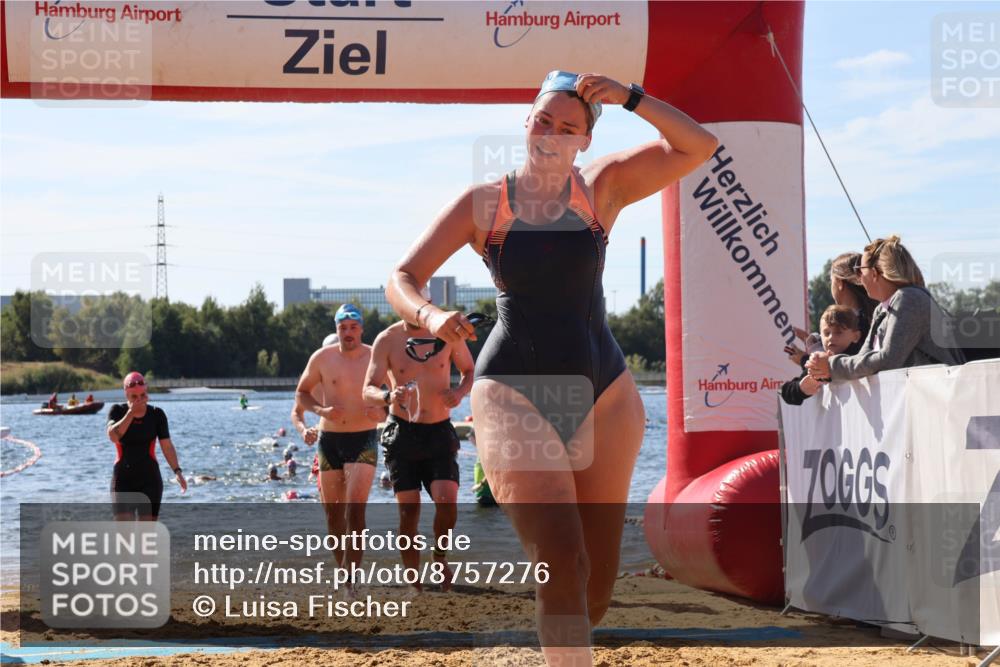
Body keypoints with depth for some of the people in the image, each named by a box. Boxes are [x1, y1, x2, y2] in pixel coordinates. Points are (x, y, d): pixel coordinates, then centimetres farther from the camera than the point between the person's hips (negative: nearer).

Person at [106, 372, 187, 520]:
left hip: (150, 480, 1)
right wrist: (132, 412, -21)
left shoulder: (157, 414, 1)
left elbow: (167, 446, -4)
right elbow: (113, 436, -18)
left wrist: (177, 471, -17)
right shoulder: (117, 411, 0)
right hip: (123, 480, -1)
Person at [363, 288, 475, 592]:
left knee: (447, 502, -17)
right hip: (402, 433, 0)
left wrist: (459, 392, -9)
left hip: (440, 432, 0)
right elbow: (368, 390, -5)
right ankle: (414, 583, 8)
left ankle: (440, 554, 11)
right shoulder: (387, 340, -3)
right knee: (408, 512, -3)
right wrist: (388, 396, -28)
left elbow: (470, 371, 13)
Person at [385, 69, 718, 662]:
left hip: (601, 391, 3)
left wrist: (631, 98, -14)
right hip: (513, 391, -3)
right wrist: (428, 316, -20)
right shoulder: (483, 203, 2)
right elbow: (402, 279, 1)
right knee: (562, 564, -20)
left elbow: (699, 147, -4)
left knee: (598, 580, 7)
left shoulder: (603, 188, 5)